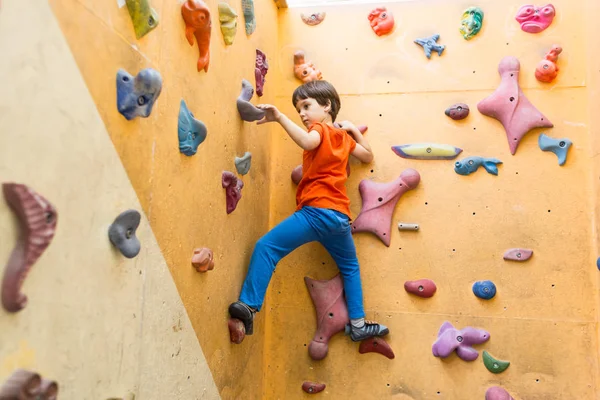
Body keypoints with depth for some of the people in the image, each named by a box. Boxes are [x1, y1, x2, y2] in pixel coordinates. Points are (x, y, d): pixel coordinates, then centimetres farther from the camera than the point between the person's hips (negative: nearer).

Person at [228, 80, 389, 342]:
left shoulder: (320, 129, 0)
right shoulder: (343, 136, 20)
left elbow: (307, 141, -25)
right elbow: (368, 156, 35)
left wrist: (279, 117, -25)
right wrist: (354, 129, 30)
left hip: (316, 210, -8)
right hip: (340, 215, 8)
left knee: (265, 247, -10)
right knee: (350, 267, 25)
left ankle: (249, 306, -19)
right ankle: (358, 325, 30)